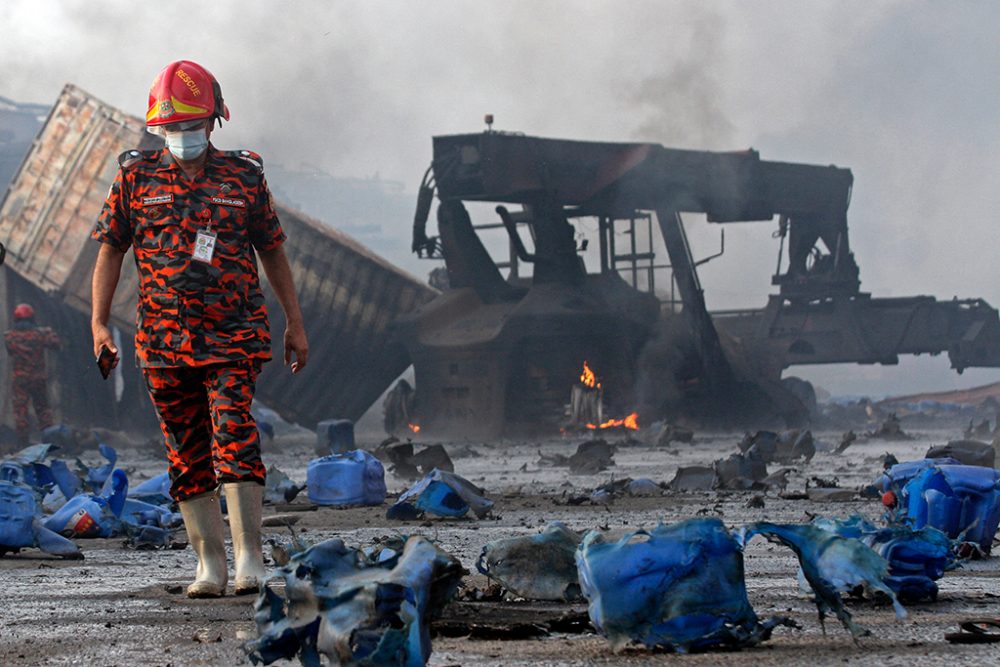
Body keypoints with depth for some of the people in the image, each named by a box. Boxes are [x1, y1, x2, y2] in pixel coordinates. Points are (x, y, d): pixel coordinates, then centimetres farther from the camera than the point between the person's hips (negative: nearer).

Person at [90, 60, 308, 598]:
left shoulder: (244, 178, 5)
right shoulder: (136, 178, 5)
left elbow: (272, 252, 12)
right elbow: (110, 250, 9)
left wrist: (295, 324, 11)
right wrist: (99, 323, 0)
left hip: (233, 337, -2)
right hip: (164, 341, 2)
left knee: (234, 439, -16)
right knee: (188, 456, 4)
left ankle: (249, 558, -17)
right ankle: (209, 563, 11)